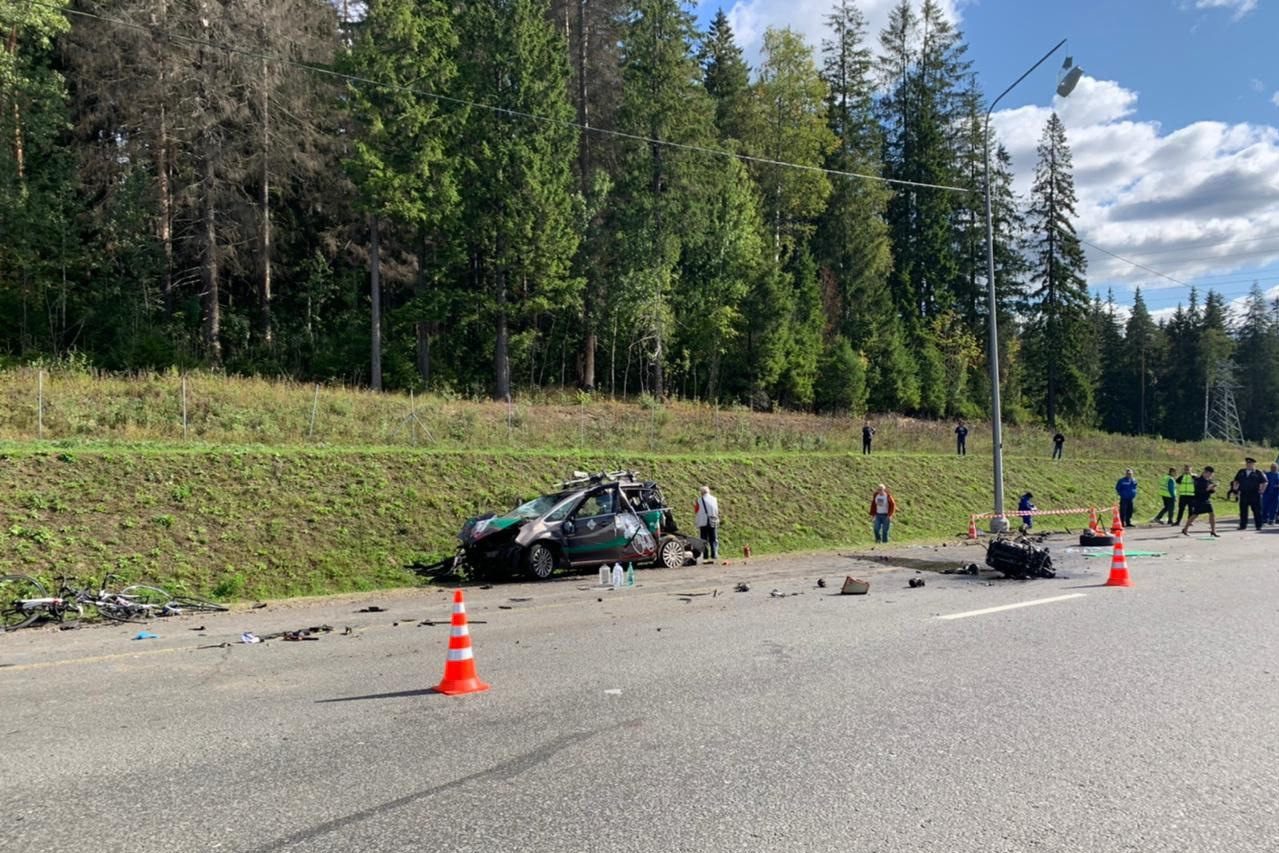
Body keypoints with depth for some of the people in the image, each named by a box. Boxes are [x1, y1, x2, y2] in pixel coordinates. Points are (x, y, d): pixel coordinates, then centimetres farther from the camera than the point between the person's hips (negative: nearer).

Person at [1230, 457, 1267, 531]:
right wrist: (1235, 487, 6)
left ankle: (1258, 526, 10)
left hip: (1254, 495, -3)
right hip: (1243, 494, 3)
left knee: (1256, 510, 1)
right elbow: (1236, 481, 20)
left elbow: (1264, 482, 3)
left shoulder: (1258, 473, -1)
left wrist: (1262, 490, -4)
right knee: (1243, 510, 5)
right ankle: (1243, 526, 11)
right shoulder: (1241, 472, 9)